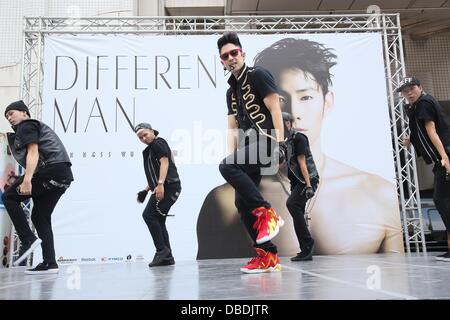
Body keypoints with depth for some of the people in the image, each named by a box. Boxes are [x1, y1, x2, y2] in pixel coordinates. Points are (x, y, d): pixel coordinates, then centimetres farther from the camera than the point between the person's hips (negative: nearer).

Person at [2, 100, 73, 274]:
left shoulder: (26, 126, 5)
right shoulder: (37, 126, 34)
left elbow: (33, 152, -11)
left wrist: (27, 180, -21)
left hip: (52, 169, -9)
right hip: (63, 175, 9)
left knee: (9, 196, -1)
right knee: (40, 216, 10)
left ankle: (28, 240, -7)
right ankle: (49, 263, 6)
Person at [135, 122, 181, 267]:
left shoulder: (158, 143, -2)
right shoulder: (150, 149, 27)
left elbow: (164, 163, -16)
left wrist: (160, 184, -26)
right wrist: (147, 188, 26)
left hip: (168, 186, -10)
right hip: (164, 188, 10)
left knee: (149, 215, -14)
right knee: (158, 220, 7)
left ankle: (162, 250, -12)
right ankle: (167, 257, 8)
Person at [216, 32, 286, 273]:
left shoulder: (258, 75, 1)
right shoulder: (231, 91, 22)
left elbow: (275, 109, -10)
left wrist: (280, 142, -19)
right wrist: (231, 156, 7)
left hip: (266, 140, -8)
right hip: (251, 146, 8)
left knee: (226, 167, -28)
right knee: (241, 202, 0)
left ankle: (267, 214, -20)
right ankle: (268, 256, 5)